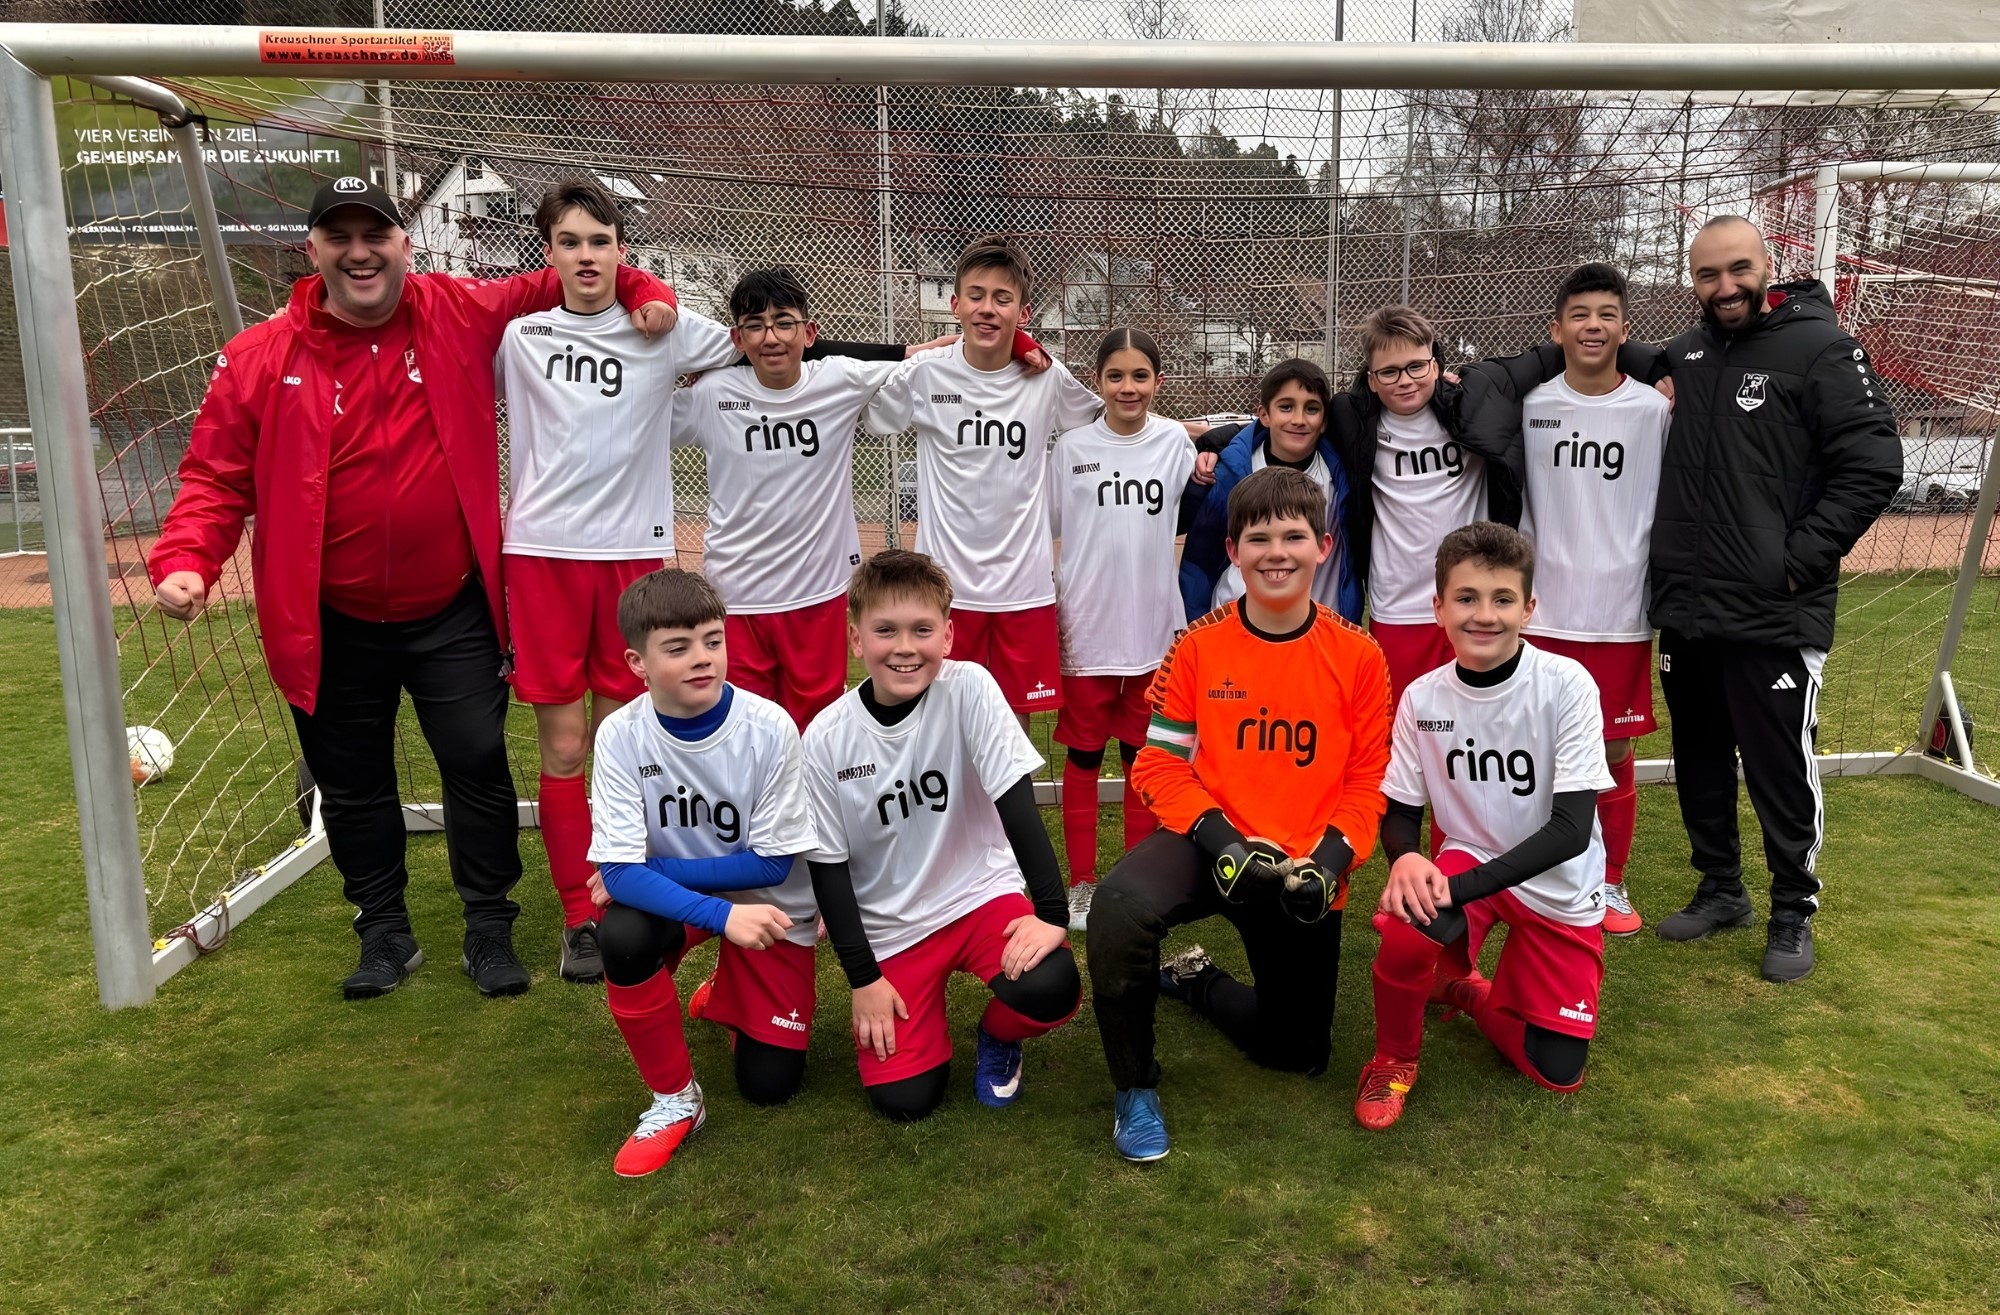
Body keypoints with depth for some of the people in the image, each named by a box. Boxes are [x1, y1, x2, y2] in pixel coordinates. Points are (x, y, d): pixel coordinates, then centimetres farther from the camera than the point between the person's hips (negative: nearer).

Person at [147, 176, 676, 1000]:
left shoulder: (461, 316, -2)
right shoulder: (260, 359, -4)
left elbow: (557, 287, 11)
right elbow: (216, 478, -2)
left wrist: (640, 290, -5)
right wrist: (184, 561, -18)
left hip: (453, 611, 0)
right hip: (331, 624, 1)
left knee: (478, 764, 3)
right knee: (352, 784, 13)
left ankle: (489, 929, 21)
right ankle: (384, 930, 32)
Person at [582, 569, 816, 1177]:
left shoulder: (769, 728, -25)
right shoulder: (622, 735, -21)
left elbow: (771, 863, -19)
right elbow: (621, 870, -24)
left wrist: (649, 869, -20)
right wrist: (719, 914, -37)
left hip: (767, 903, -1)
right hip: (672, 898, 1)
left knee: (770, 1083, -4)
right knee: (622, 935, -34)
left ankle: (727, 993, 31)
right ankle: (674, 1099, -10)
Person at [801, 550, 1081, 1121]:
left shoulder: (969, 689, -15)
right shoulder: (826, 738, -12)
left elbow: (1017, 803, -16)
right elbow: (827, 864, -5)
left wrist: (1052, 913, -22)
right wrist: (862, 976, -6)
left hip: (981, 895, 0)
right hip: (889, 927, 1)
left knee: (1050, 987, -29)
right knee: (902, 1097, -10)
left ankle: (997, 1035, 8)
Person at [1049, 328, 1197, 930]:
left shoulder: (1175, 441, 0)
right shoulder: (1074, 447, -2)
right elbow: (1043, 529, 3)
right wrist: (1051, 607, 1)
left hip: (1155, 625, 1)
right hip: (1087, 627, -1)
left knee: (1144, 755, 11)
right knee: (1083, 756, 8)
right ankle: (1081, 882, 20)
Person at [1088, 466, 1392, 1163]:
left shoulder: (1358, 656, -4)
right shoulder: (1199, 646, -6)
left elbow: (1368, 780, 0)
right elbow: (1159, 764, -6)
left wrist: (1331, 860, -17)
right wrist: (1221, 839, -21)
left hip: (1305, 868, 2)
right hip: (1210, 842, -2)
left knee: (1298, 1053, 11)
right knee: (1119, 905, -35)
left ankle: (1192, 979, 41)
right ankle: (1134, 1087, -10)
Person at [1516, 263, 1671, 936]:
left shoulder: (1654, 409, -1)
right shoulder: (1532, 407, 2)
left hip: (1622, 615, 0)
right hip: (1545, 611, 1)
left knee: (1616, 754, 6)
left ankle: (1610, 882, 23)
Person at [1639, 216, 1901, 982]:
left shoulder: (1820, 349, -7)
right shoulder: (1682, 356, 10)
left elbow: (1874, 464, -11)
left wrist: (1801, 558, -15)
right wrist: (1663, 559, 9)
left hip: (1775, 616, -6)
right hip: (1684, 611, 6)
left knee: (1782, 771, 2)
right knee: (1699, 763, 15)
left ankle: (1794, 912, 20)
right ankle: (1720, 889, 33)